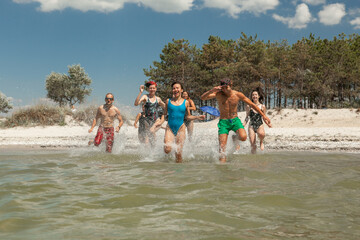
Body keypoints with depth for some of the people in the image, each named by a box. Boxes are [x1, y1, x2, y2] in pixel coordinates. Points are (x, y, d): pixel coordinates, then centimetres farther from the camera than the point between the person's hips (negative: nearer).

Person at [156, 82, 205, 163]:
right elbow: (164, 114, 11)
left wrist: (197, 117, -3)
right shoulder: (168, 101, 6)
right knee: (167, 150, -17)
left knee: (179, 152, -2)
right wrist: (160, 122, -6)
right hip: (170, 128, 0)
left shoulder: (186, 102, 5)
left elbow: (188, 116, 11)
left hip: (180, 128, 0)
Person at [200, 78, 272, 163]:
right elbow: (203, 98, -18)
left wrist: (263, 115, 2)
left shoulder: (238, 95, -5)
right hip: (223, 122, -1)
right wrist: (212, 90, -35)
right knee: (222, 146, -12)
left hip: (235, 120, 1)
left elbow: (252, 104, 3)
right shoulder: (218, 94, -8)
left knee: (243, 137, -25)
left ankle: (235, 137, 10)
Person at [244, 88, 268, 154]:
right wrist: (244, 124, 0)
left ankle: (261, 142, -2)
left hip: (260, 125, -1)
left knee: (261, 134, -36)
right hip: (251, 126, 1)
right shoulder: (249, 106, 5)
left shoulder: (262, 106, 5)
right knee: (253, 145, -6)